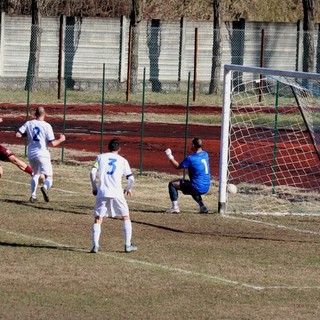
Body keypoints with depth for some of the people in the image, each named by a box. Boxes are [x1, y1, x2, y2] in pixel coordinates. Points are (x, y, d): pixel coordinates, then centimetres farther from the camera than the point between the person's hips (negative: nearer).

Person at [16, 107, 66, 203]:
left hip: (31, 154, 4)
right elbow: (52, 143, -10)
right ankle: (45, 187, -34)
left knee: (35, 174, 26)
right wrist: (61, 140, 9)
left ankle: (33, 195, 16)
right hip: (43, 154, -4)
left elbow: (18, 134, -5)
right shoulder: (47, 126, -7)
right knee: (49, 177, 0)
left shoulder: (28, 124, 3)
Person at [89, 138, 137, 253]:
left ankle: (95, 245, -8)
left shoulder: (101, 157, 10)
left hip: (102, 193, 0)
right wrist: (128, 189, 21)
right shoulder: (122, 161, 9)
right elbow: (131, 178, 2)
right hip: (117, 194, 0)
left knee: (98, 219, 6)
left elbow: (92, 172, -2)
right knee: (126, 217, 15)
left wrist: (94, 187, 9)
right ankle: (128, 245, 11)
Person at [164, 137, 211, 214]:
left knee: (172, 184, 4)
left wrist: (170, 156, 6)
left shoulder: (191, 159, -19)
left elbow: (177, 166, -4)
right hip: (206, 188, 8)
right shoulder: (205, 155, 2)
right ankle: (202, 206, 28)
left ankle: (175, 207, -3)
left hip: (197, 188, -8)